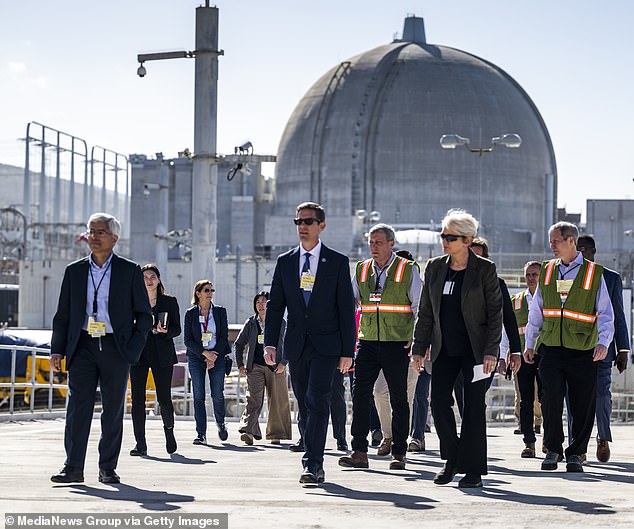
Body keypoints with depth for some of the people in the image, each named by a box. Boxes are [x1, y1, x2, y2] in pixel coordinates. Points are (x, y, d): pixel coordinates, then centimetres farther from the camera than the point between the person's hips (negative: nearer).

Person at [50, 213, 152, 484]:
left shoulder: (130, 271, 4)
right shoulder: (74, 271, 10)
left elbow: (144, 315, 5)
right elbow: (62, 315, 13)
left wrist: (132, 349, -6)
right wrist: (57, 349, 3)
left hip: (115, 347, -1)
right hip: (83, 346, 1)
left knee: (113, 410, 3)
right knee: (78, 407, -5)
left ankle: (108, 468, 11)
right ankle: (73, 468, -4)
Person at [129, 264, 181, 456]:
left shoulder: (169, 302, 7)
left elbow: (177, 329, 6)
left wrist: (165, 331, -15)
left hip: (162, 355, -1)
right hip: (138, 354, 1)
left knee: (164, 398, -4)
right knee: (137, 399, -4)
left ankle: (169, 429, 25)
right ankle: (140, 444, -1)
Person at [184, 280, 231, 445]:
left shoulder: (220, 311, 5)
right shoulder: (190, 313, 2)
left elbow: (224, 336, 2)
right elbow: (188, 340, -1)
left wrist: (214, 357, -8)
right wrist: (205, 353, -13)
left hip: (217, 356, 0)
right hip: (196, 357, 0)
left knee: (217, 394, -4)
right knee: (198, 396, -6)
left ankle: (220, 423, 25)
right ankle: (201, 434, -4)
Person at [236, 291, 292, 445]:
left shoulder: (280, 323, 4)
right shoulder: (251, 323, 9)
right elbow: (239, 344, 16)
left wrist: (283, 363, -8)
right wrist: (240, 365, 8)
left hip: (276, 368, 0)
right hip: (255, 367, 0)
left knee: (277, 401, 3)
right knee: (253, 398, -15)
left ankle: (276, 434, 14)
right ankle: (248, 431, -28)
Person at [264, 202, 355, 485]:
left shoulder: (337, 262, 1)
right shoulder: (285, 262, 10)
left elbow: (346, 309, 0)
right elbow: (275, 305, 9)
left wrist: (347, 351, -5)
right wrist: (270, 343, -2)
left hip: (325, 345, -4)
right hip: (296, 345, 4)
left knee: (318, 401, -15)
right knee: (305, 407, 8)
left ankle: (312, 464, -19)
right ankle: (316, 465, 17)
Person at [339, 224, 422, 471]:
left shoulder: (408, 270, 0)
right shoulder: (362, 270, 11)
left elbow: (420, 307, -1)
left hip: (397, 344, -3)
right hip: (367, 341, 3)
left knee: (398, 399, 3)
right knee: (360, 394, -6)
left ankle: (399, 454, 10)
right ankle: (359, 452, -4)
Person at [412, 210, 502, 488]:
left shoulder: (484, 269, -5)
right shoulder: (435, 268, 6)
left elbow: (495, 312, -5)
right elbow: (425, 312, 11)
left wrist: (491, 351, -12)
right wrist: (419, 348, 6)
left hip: (474, 349, -4)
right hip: (445, 349, 4)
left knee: (474, 407, -2)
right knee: (439, 402, -4)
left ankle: (474, 470, 5)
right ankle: (452, 459, 16)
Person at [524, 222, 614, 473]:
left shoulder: (593, 273, 1)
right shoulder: (547, 271, 11)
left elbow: (605, 313, -2)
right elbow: (536, 311, 17)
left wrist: (603, 341, -17)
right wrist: (529, 344, 15)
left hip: (583, 352, -2)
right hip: (551, 349, 2)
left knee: (582, 407, 2)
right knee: (551, 400, -9)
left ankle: (575, 454, 15)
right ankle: (553, 451, 5)